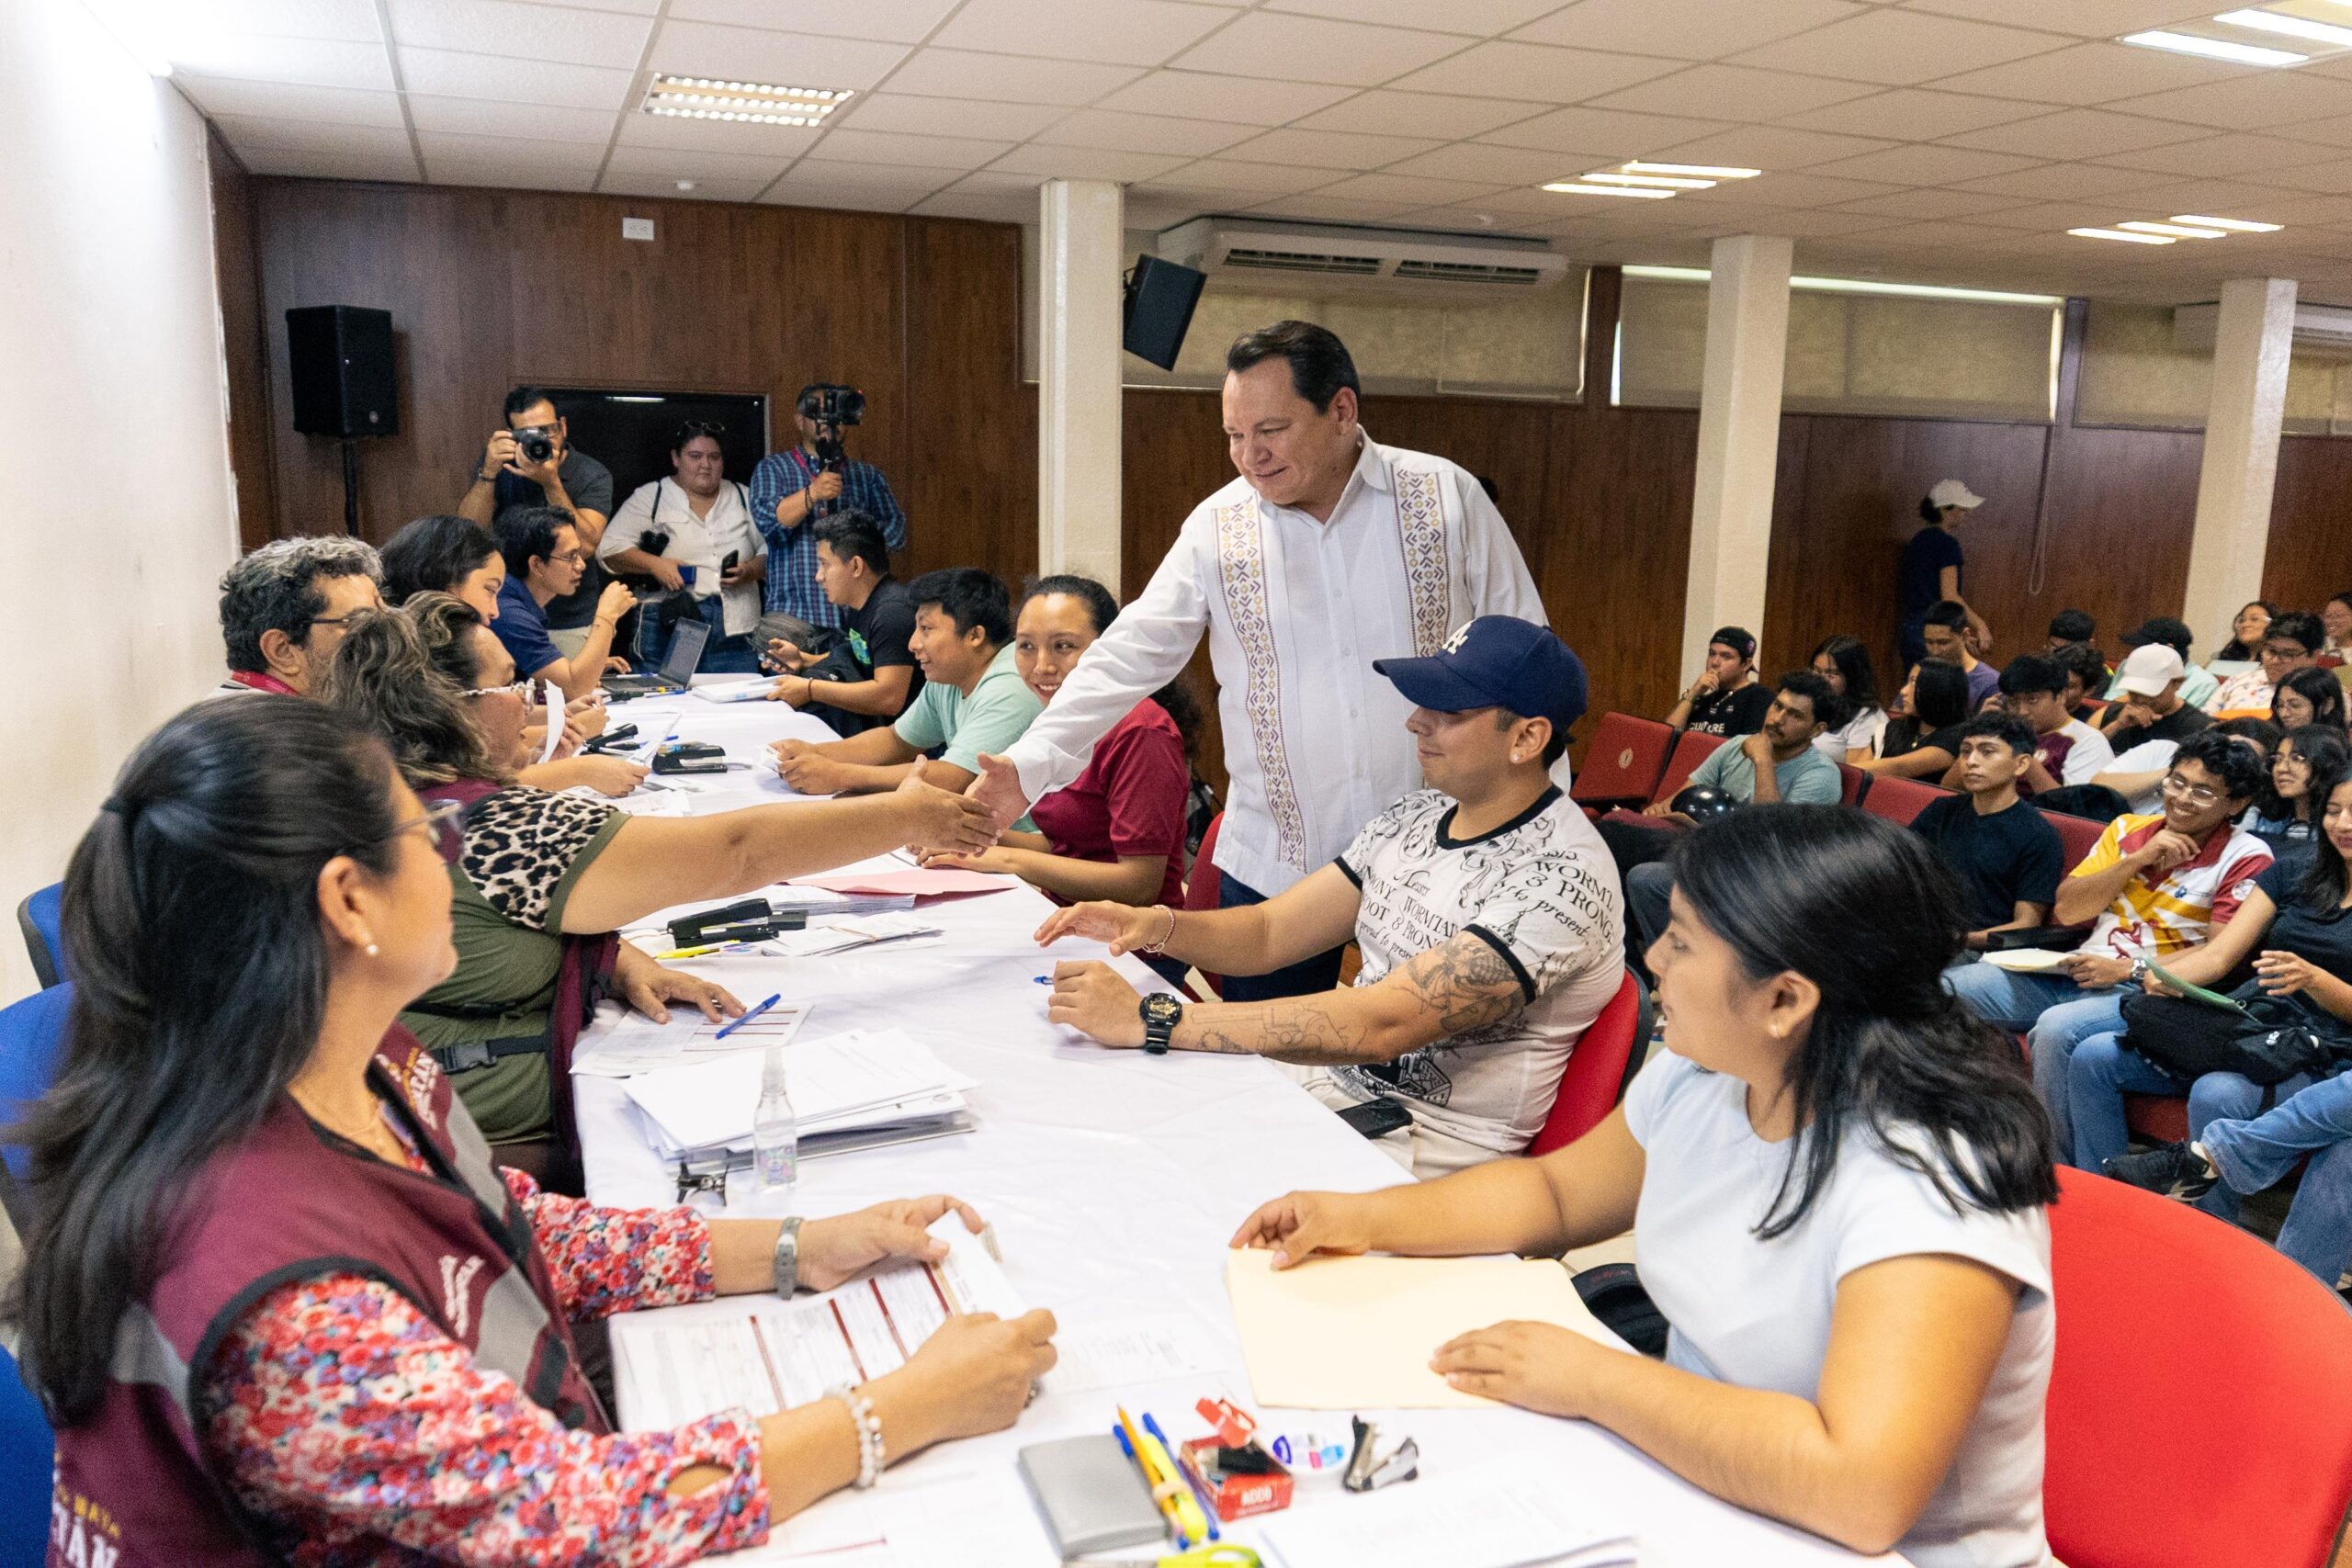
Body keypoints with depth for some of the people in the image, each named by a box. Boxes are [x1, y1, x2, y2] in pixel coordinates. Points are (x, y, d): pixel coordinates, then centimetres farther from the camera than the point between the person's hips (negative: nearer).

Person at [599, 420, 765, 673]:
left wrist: (751, 570, -6)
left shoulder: (743, 498, 16)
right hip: (670, 630, -2)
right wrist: (654, 564, -15)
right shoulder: (649, 497, 7)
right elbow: (609, 548, 1)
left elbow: (770, 551, 15)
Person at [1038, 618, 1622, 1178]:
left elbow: (1383, 1025, -30)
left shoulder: (1562, 878, -21)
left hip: (1432, 1149, -7)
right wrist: (1156, 925, -13)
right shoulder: (1417, 814, 6)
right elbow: (1269, 933, 9)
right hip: (1328, 1078, 7)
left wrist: (1151, 1021, -31)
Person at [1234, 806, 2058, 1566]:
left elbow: (1862, 1492, -37)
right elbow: (1557, 1191, 13)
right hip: (1688, 1476, 7)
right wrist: (1364, 1217, 1)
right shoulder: (1699, 1076, -4)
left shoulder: (1927, 1186, -28)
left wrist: (1593, 1379, -27)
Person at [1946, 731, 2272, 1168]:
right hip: (2077, 971, 6)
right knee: (1945, 990, -10)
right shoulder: (2128, 829, 12)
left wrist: (2130, 969, -19)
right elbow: (2066, 910, 5)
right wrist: (2136, 860, -5)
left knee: (2055, 1029, -36)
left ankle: (2069, 1173, -18)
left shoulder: (2246, 857, -2)